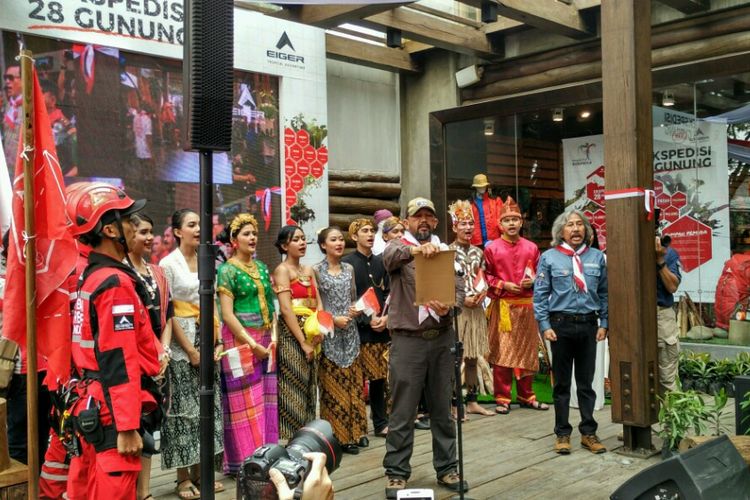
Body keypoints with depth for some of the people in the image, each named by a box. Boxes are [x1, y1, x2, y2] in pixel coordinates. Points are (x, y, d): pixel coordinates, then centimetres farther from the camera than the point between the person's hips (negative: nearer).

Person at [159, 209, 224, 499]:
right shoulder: (168, 263, -7)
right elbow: (166, 312, -11)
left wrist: (217, 342, 3)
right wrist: (190, 349, -14)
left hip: (206, 343, 6)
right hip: (182, 345, -6)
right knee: (183, 408, 0)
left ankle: (199, 471, 19)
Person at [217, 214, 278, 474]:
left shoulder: (262, 268, 13)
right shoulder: (227, 270, -6)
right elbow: (227, 314, -12)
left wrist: (273, 338, 5)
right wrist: (252, 344, -14)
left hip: (265, 341, 6)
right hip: (240, 340, -6)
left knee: (266, 399, 8)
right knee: (244, 401, -2)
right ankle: (244, 462, 7)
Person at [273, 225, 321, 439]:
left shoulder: (308, 270, 16)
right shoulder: (282, 270, -5)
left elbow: (318, 303, 12)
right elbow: (286, 309, -13)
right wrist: (303, 341, -16)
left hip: (311, 336, 7)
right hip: (291, 335, -7)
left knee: (309, 389, 10)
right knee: (294, 390, -5)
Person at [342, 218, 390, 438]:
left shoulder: (380, 262, 13)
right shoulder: (347, 263, -2)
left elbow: (389, 293, 12)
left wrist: (386, 317, -5)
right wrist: (367, 320, -12)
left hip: (382, 328, 4)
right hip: (359, 329, -4)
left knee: (379, 377, 8)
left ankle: (380, 422, 16)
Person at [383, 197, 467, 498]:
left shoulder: (445, 251, 13)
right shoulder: (399, 247, 2)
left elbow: (459, 287, 4)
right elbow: (389, 256, -23)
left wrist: (448, 306, -17)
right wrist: (417, 249, -42)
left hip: (442, 338, 4)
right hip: (408, 339, -3)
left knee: (443, 409, 13)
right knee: (403, 412, 1)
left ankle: (447, 468, 25)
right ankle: (397, 473, 13)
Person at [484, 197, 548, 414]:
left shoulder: (531, 248, 8)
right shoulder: (491, 248, 0)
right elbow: (486, 277, 2)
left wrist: (533, 281, -4)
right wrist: (503, 285, -11)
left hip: (527, 305, 3)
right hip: (502, 306, -3)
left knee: (528, 351, 10)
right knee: (501, 353, -3)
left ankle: (526, 395, 22)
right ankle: (502, 398, 6)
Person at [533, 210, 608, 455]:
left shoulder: (597, 257, 7)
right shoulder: (549, 258, -1)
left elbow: (604, 293, 10)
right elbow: (540, 295, -2)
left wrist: (604, 323, 3)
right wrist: (545, 325, -8)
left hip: (589, 325, 2)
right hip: (561, 325, -2)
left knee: (586, 382, 10)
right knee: (561, 383, 7)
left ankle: (588, 433, 21)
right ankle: (562, 434, 17)